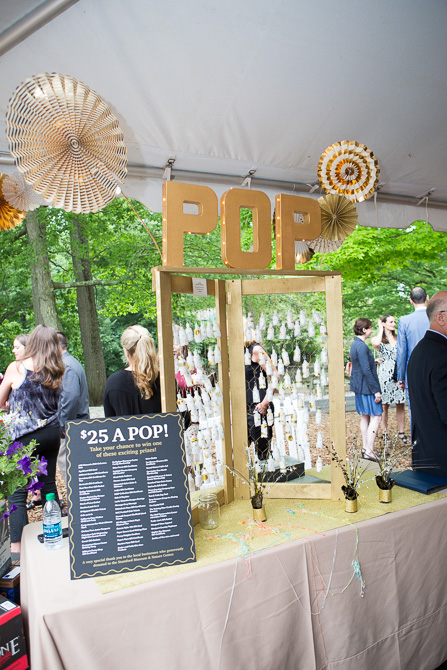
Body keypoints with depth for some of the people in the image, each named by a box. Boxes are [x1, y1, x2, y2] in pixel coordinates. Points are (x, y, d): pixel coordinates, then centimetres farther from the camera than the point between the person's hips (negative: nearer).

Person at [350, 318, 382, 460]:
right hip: (366, 386, -10)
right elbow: (366, 371, -22)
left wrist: (373, 362, 31)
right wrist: (376, 391, -19)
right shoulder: (361, 346, -20)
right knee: (376, 416, -5)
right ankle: (369, 451, -4)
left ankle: (365, 447, 22)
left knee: (365, 416, 15)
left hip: (359, 387, 10)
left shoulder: (355, 344, 11)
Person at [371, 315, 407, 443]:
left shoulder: (398, 338, 14)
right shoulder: (378, 339, 1)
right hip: (385, 375, -3)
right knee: (384, 405, 0)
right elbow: (376, 343, -25)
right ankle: (385, 434, 9)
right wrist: (381, 329, -10)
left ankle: (401, 432, 14)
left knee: (401, 404, 4)